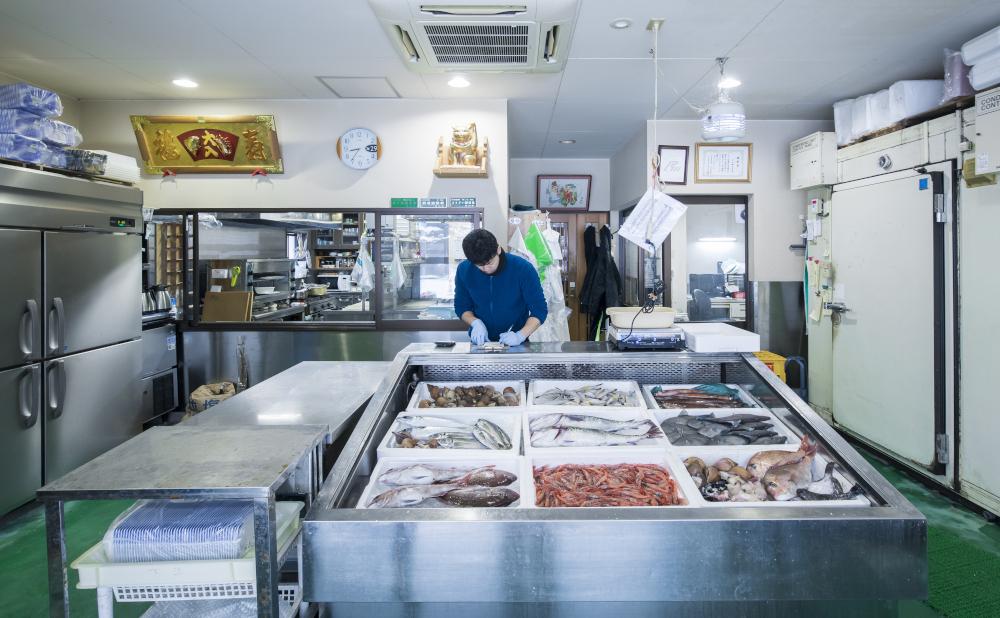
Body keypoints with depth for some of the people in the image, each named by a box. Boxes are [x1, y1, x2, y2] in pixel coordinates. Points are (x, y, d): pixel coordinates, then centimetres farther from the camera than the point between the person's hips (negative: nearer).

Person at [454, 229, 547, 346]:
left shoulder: (523, 269, -13)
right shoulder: (464, 270, -5)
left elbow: (539, 310, -8)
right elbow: (461, 307, 8)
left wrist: (520, 336, -22)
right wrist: (476, 322, -12)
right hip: (480, 342, 2)